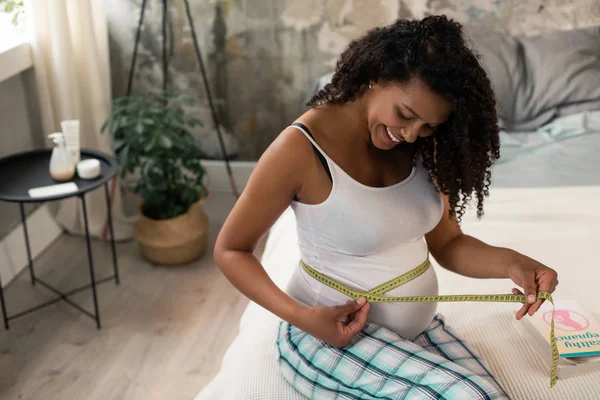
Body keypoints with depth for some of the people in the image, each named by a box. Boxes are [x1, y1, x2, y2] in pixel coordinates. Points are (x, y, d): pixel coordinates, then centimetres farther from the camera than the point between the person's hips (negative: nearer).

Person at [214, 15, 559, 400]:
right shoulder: (302, 149, -19)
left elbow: (448, 243, 4)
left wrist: (508, 261, -16)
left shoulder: (421, 146, 0)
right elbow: (230, 250, -10)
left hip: (421, 327, 6)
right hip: (333, 331, -5)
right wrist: (300, 316, -22)